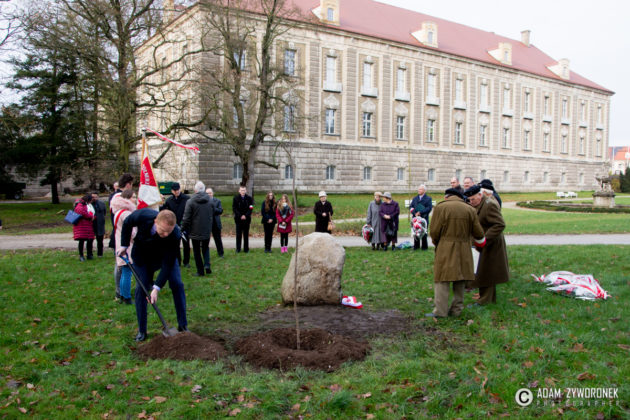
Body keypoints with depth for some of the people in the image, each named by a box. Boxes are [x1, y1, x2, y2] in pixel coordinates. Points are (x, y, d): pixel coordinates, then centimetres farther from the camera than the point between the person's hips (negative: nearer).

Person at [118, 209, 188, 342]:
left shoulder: (175, 235, -38)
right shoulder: (142, 215, -36)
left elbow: (168, 263, -32)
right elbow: (127, 223, -10)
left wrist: (157, 288, -35)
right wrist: (124, 245, -10)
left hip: (166, 256, -1)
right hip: (142, 255, 1)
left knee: (177, 285, -10)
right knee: (141, 288, -5)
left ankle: (183, 326, 2)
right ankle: (142, 331, 6)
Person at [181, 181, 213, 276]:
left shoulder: (190, 202, -13)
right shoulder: (210, 201, -1)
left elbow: (186, 218, -11)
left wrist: (183, 229, 1)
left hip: (195, 231, -3)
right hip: (207, 231, 3)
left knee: (197, 251, 8)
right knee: (206, 248, 20)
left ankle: (200, 271, 11)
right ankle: (207, 265, -1)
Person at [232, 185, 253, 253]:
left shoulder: (249, 198, 3)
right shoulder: (236, 198, 2)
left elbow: (250, 209, 0)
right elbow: (234, 208, -2)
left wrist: (245, 216, -13)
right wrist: (240, 216, -11)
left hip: (246, 219, 0)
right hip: (238, 219, 0)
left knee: (246, 234, 4)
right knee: (238, 234, 4)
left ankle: (246, 249, 10)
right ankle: (238, 249, 11)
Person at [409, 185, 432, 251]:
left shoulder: (428, 198, 2)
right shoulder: (415, 198, 16)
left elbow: (429, 208, -10)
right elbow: (411, 207, 8)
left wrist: (420, 212, -16)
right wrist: (414, 213, -10)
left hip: (424, 218, -4)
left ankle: (424, 247, 10)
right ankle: (416, 246, 14)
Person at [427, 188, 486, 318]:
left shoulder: (440, 207, -6)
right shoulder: (470, 209, 7)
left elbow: (434, 231, -7)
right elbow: (478, 233, 9)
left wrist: (436, 243, 12)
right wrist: (480, 242, 31)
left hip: (445, 250, -4)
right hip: (463, 251, 4)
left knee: (442, 280, -1)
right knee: (460, 281, 13)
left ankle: (440, 311, -2)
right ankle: (456, 310, 19)